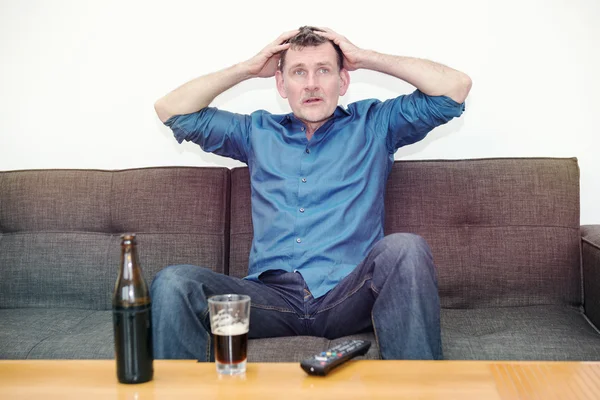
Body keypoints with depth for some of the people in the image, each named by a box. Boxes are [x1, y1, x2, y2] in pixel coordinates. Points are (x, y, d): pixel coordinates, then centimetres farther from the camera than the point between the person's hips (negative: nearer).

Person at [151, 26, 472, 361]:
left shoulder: (373, 124, 17)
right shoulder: (258, 132, 23)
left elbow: (455, 87, 8)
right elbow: (171, 110, 20)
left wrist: (367, 57, 11)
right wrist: (248, 68, 18)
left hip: (349, 294, -1)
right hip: (273, 295, 2)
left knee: (406, 249, -34)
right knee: (174, 282, -24)